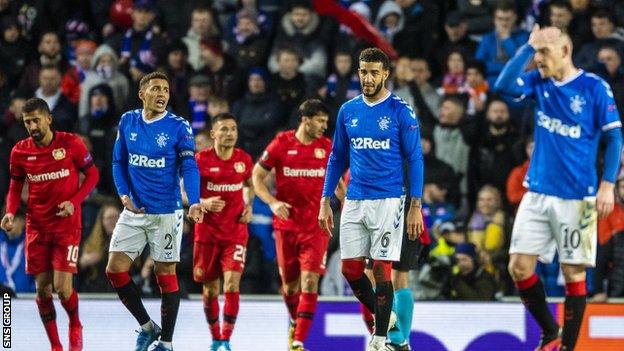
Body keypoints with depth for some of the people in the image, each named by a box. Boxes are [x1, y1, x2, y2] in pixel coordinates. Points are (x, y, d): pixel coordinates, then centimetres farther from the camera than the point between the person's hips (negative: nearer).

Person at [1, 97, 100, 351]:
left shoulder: (71, 143, -8)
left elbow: (92, 174, 1)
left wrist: (74, 201, -13)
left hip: (67, 224, -3)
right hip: (36, 227, 3)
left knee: (62, 287, -11)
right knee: (42, 289, 2)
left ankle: (75, 326, 19)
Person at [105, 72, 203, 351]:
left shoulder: (179, 127, -8)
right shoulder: (127, 122, 3)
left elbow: (189, 167, -15)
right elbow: (119, 162, 11)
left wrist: (194, 203, -30)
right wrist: (124, 194, -4)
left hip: (166, 213, -4)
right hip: (134, 211, 4)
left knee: (166, 275, 1)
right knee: (115, 269, -1)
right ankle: (147, 326, 17)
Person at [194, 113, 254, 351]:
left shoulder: (244, 159, 0)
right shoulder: (201, 160, -8)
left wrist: (249, 206, 4)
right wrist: (204, 203, -21)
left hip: (236, 231, 1)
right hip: (207, 231, -1)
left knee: (232, 283, -15)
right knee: (210, 289, 7)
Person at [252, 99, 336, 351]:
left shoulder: (327, 147, 1)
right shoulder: (281, 144, -4)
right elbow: (257, 176, 3)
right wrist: (272, 202, -11)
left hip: (316, 226, 0)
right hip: (286, 224, 0)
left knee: (310, 280, -14)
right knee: (290, 283, 10)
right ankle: (295, 322, 41)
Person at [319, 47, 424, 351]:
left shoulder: (400, 111, -5)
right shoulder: (348, 111, 9)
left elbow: (415, 159, -4)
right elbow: (337, 158, 16)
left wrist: (416, 207, -9)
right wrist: (325, 201, 10)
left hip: (387, 201, -5)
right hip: (354, 201, 5)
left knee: (381, 269, -5)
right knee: (350, 268, 2)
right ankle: (382, 317, 24)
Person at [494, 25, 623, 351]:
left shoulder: (594, 87, -7)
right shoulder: (539, 82, 6)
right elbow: (504, 85, -11)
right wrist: (527, 46, -10)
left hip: (576, 197, -5)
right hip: (538, 192, 5)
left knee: (573, 272, 1)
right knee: (519, 266, 0)